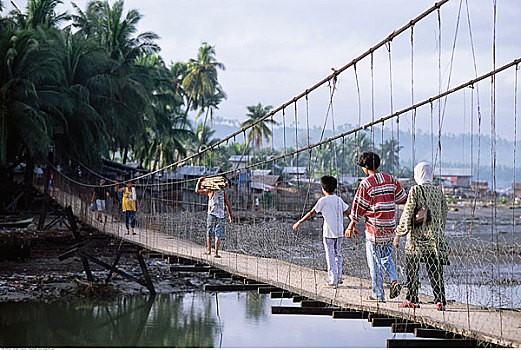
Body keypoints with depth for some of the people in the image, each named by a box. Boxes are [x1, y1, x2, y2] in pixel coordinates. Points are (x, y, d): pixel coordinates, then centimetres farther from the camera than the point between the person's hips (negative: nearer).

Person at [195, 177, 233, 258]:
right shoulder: (224, 192, 4)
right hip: (220, 216, 0)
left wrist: (200, 181, 21)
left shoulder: (210, 191, 0)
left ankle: (208, 250, 15)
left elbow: (198, 190, 8)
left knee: (209, 233, 14)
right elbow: (227, 205, 4)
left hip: (211, 215, 0)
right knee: (218, 235, 0)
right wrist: (230, 215, 13)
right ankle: (216, 252, -5)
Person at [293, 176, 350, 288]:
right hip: (339, 232, 5)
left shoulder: (323, 201, -8)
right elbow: (348, 213, 12)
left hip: (328, 233, -5)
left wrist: (299, 222, 2)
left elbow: (311, 213, -6)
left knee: (330, 256, -1)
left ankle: (333, 281, -1)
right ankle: (339, 276, 18)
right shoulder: (339, 200, 7)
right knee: (338, 254, 18)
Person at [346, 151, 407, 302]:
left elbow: (359, 207, -7)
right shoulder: (391, 179, 4)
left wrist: (351, 226, 2)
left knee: (375, 260, 3)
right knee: (386, 256, 22)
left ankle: (377, 294, 6)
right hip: (390, 227, 5)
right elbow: (403, 198, 10)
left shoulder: (366, 183, -11)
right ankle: (394, 280, 0)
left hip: (374, 228, -5)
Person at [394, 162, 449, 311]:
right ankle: (440, 300, -4)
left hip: (417, 237, -4)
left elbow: (407, 214, -11)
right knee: (435, 270, 5)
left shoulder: (415, 190, -9)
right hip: (435, 236, 4)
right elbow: (443, 215, 13)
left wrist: (398, 234, -3)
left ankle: (412, 299, 12)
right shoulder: (438, 191, 6)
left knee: (412, 269, 7)